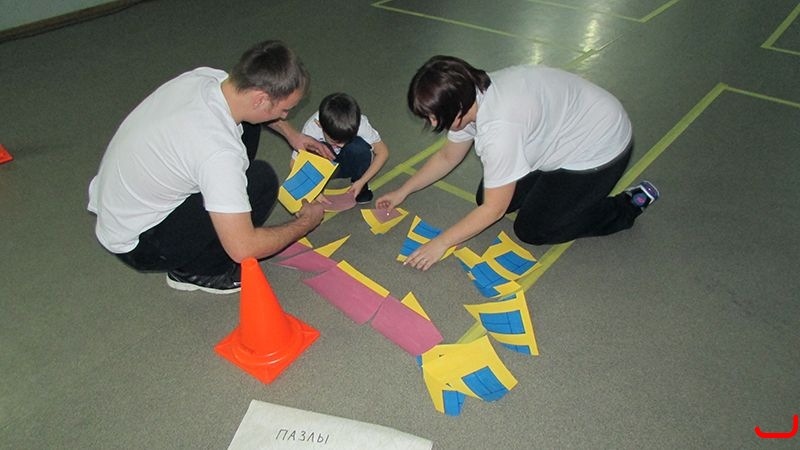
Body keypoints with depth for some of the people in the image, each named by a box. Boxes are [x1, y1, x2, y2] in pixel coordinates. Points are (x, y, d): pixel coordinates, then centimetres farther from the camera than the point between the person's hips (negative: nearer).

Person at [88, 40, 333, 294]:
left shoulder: (206, 77, -12)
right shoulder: (218, 151, -36)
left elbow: (248, 102, 16)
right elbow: (243, 249, -31)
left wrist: (291, 134, 14)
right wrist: (305, 222, -16)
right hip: (136, 246, -8)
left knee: (246, 125, 2)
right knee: (261, 179, -21)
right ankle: (194, 271, -3)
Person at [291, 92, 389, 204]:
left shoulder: (360, 123, -30)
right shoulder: (311, 128, -31)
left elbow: (383, 152, -20)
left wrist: (361, 182, -27)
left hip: (349, 165, 1)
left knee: (359, 146, -32)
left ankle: (362, 186, -7)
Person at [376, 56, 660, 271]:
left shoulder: (499, 128, -38)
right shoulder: (469, 98, -12)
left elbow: (494, 210, -28)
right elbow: (448, 157, 5)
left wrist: (441, 243, -22)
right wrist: (403, 192, 6)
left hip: (599, 148, -8)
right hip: (559, 132, 8)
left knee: (532, 230, -5)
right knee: (487, 195, 2)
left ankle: (630, 206, 8)